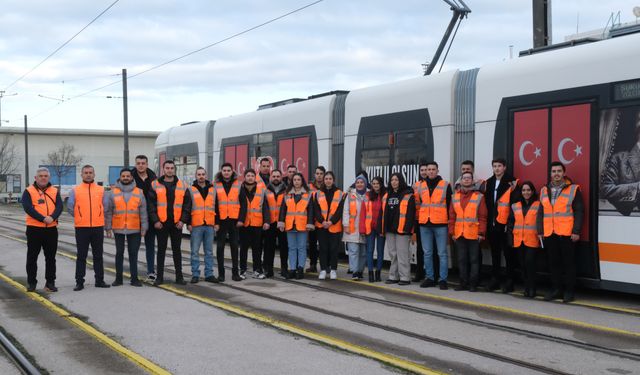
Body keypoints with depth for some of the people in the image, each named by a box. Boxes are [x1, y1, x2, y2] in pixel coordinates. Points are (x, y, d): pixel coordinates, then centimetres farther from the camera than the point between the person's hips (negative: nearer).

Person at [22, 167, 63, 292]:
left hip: (51, 229, 2)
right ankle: (31, 283, 14)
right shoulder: (28, 191, 0)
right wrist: (43, 218, -23)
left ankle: (50, 282, 15)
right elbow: (28, 208, -13)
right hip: (34, 229, -2)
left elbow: (59, 207, -2)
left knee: (51, 258, 7)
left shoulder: (55, 191, 10)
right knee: (32, 257, 4)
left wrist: (52, 217, -22)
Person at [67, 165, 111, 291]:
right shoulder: (75, 190, 2)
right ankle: (79, 282, 7)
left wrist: (99, 218, 8)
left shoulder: (101, 190, 6)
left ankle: (99, 280, 17)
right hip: (81, 228, -2)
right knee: (81, 256, 2)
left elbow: (105, 206, 9)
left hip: (98, 227, 2)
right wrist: (79, 218, 7)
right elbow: (70, 207, 3)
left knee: (98, 255, 9)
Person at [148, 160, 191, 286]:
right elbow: (151, 204, -1)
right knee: (161, 249, 5)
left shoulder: (183, 185, 5)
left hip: (177, 223, 1)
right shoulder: (155, 185, 1)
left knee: (177, 249, 7)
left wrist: (183, 220, -6)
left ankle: (179, 276, 13)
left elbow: (187, 204, 3)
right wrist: (155, 220, -10)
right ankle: (159, 276, 11)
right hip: (161, 223, -1)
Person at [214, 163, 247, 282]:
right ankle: (221, 273, 9)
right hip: (221, 221, 0)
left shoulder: (238, 185, 4)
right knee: (220, 246, 3)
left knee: (234, 246, 6)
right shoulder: (216, 186, 3)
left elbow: (243, 203, 2)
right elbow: (213, 205, 1)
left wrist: (241, 219, -7)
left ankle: (235, 272, 12)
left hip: (234, 220, 0)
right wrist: (215, 222, -6)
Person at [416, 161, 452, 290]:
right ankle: (430, 278, 15)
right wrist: (418, 219, 12)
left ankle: (443, 279, 1)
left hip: (440, 224, -4)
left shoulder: (445, 185, 2)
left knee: (442, 253, -2)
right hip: (424, 224, 4)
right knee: (427, 253, 8)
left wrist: (449, 221, -1)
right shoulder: (420, 186, 11)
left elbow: (449, 205, 3)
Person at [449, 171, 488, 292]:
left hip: (474, 235, -3)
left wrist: (481, 233, -9)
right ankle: (463, 283, 17)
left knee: (474, 260, 1)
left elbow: (483, 217, -4)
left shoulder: (479, 196, -1)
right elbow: (452, 216, 9)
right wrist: (452, 232, 4)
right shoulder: (455, 197, 9)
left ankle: (473, 284, 7)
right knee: (461, 260, 9)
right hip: (459, 235, 4)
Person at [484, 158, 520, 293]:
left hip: (505, 224, -6)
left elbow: (516, 202, -10)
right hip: (492, 224, 6)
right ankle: (495, 279, 19)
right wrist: (489, 220, 9)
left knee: (508, 253, 0)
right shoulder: (489, 182, 13)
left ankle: (509, 281, 6)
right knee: (495, 252, 12)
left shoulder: (511, 182, -7)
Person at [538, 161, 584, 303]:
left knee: (568, 263, 1)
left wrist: (576, 231, -11)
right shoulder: (544, 190, 13)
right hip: (549, 234, 4)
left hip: (567, 233, -4)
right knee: (553, 262, 10)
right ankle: (556, 289, 19)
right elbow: (541, 213, 15)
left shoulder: (573, 189, -1)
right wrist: (540, 231, 8)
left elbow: (579, 212, -4)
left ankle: (569, 290, 8)